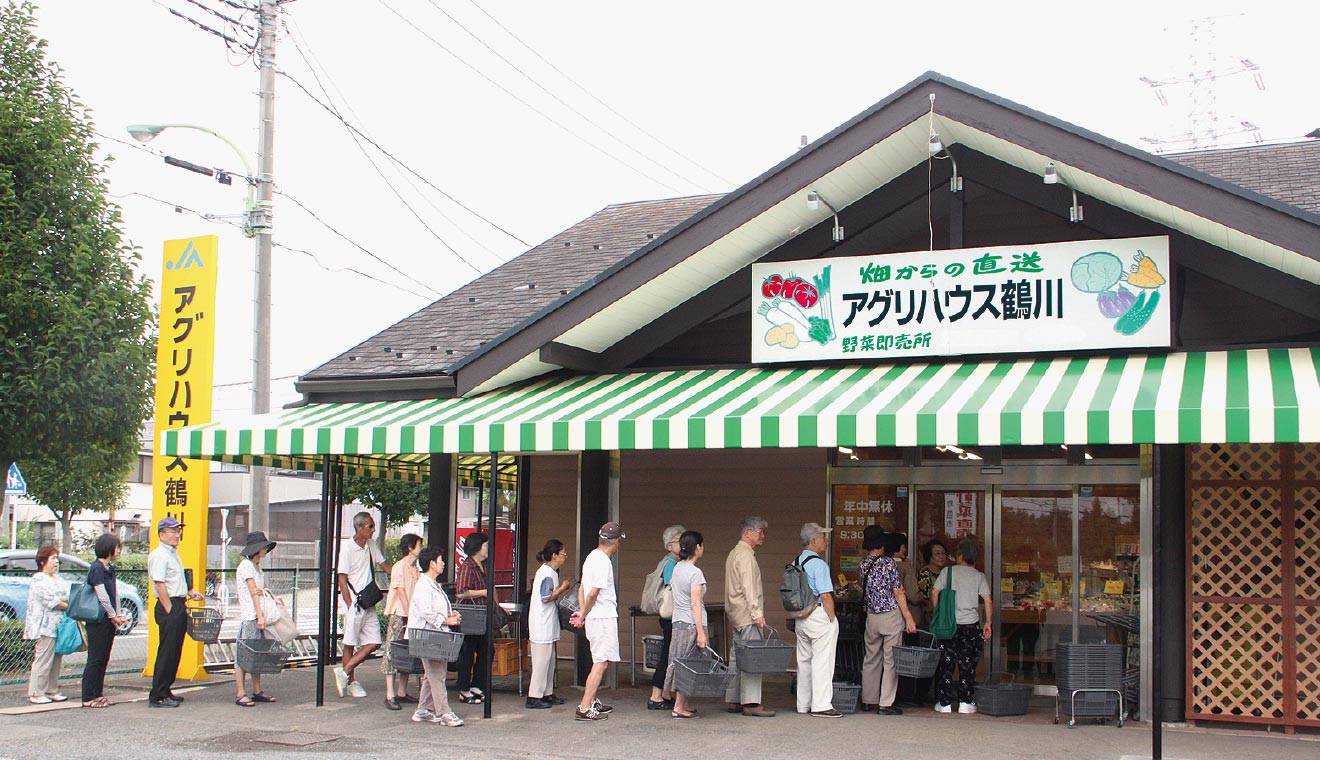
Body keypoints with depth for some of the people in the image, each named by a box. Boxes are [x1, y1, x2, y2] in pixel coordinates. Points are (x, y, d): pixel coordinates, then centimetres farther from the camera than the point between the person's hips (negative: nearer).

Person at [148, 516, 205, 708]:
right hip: (168, 607, -10)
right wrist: (169, 610, -20)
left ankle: (165, 691, 19)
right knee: (166, 651, -9)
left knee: (175, 651, 12)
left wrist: (189, 592, 18)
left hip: (178, 606, 10)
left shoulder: (173, 554, 20)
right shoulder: (159, 555, -11)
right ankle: (157, 696, -7)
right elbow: (159, 585, -18)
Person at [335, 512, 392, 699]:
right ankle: (350, 682, 14)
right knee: (350, 644, 2)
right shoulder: (347, 548, -10)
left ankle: (344, 672, 11)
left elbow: (385, 565, 22)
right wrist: (351, 605, -14)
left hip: (369, 604, 7)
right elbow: (342, 579, -10)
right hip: (354, 604, -7)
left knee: (374, 643, 3)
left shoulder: (371, 546, 10)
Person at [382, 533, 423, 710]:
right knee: (393, 653, -6)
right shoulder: (400, 567, -9)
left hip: (412, 615, 8)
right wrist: (410, 615, -16)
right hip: (399, 615, -8)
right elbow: (400, 591, -14)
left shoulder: (416, 569, 15)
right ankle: (390, 696, -8)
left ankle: (402, 692, 16)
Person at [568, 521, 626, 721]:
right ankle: (584, 708, -11)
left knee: (601, 662, 18)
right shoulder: (603, 561, -16)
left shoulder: (592, 557, 15)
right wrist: (583, 615, -7)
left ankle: (592, 702, 26)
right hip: (603, 617, -10)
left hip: (593, 618, 10)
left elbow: (582, 588, 16)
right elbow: (593, 593, -20)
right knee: (600, 663, -9)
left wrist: (582, 612, 6)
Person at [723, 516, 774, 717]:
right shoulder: (745, 555, -12)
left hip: (737, 616, 11)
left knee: (737, 658, 11)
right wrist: (757, 612, -22)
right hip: (747, 615, -11)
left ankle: (733, 700, 14)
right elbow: (748, 586, -19)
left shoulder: (735, 553, 21)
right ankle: (751, 703, -15)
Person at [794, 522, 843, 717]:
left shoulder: (796, 563, 11)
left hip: (801, 618, 9)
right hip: (820, 614, -9)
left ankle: (803, 705, 19)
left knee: (804, 661, 13)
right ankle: (821, 705, -5)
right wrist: (832, 619, -9)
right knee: (822, 661, -5)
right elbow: (825, 596, -18)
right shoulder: (818, 564, -15)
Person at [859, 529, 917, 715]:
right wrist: (908, 617, -6)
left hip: (871, 616, 5)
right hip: (891, 615, -5)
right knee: (891, 660, 0)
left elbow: (865, 592, 10)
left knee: (871, 659, 15)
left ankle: (868, 700, 23)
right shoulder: (889, 563, -11)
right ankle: (886, 704, -1)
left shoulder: (862, 566, 4)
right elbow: (898, 593, -10)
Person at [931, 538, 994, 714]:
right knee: (967, 664, 7)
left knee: (946, 663, 6)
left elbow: (934, 592, -5)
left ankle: (945, 703, 7)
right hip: (971, 624, 1)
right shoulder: (979, 576, 3)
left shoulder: (948, 571, 1)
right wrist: (989, 622, 4)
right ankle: (965, 703, 6)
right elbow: (988, 600, -3)